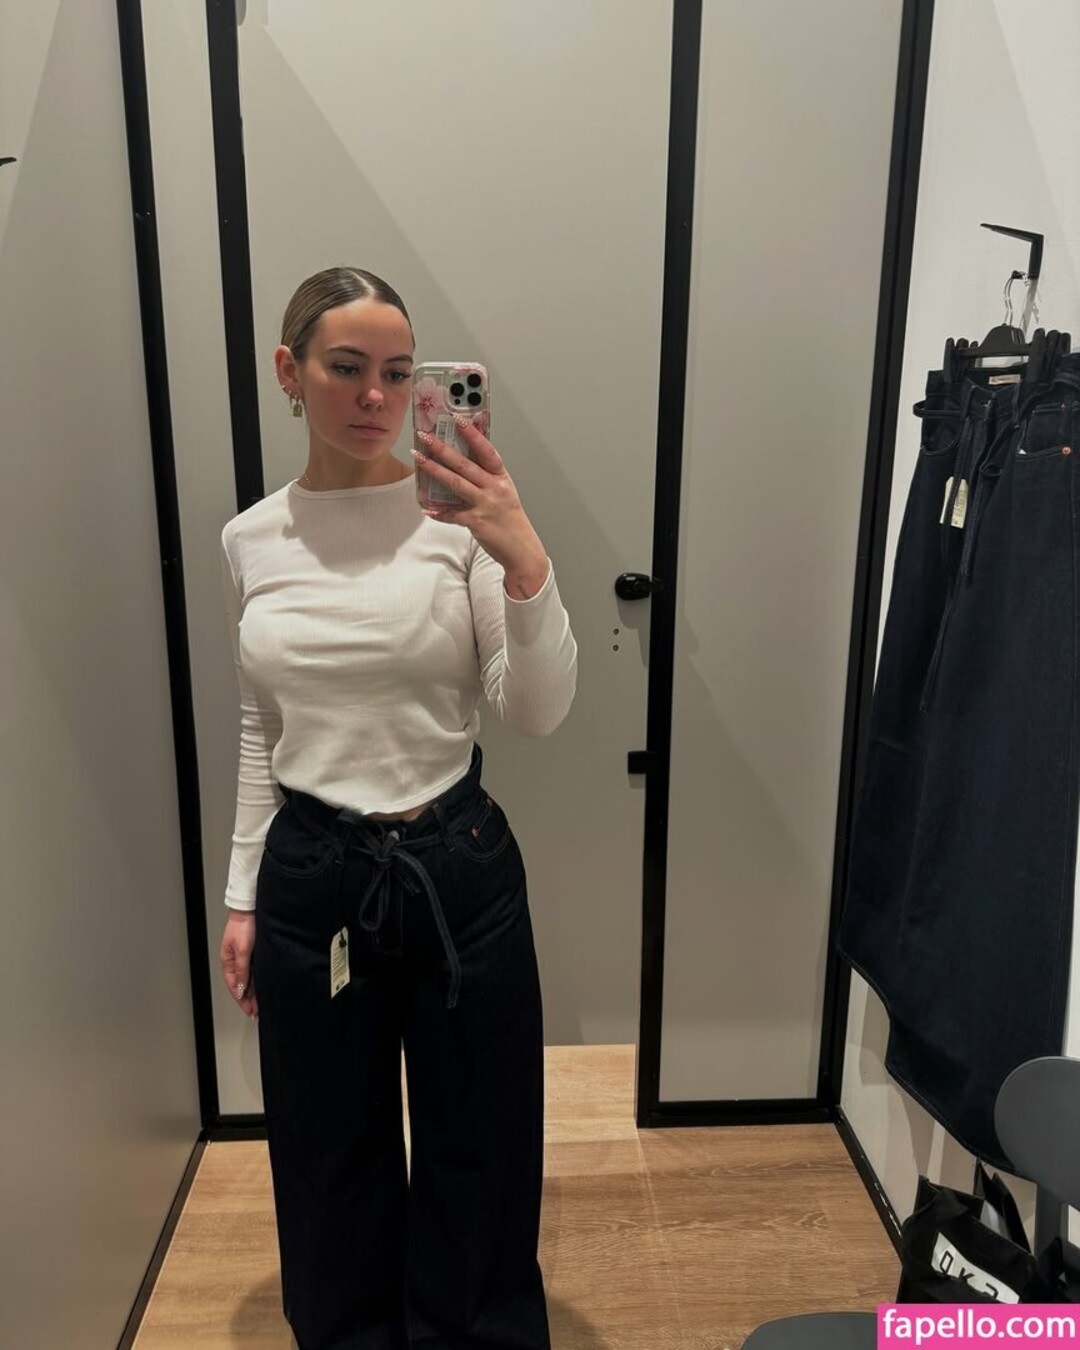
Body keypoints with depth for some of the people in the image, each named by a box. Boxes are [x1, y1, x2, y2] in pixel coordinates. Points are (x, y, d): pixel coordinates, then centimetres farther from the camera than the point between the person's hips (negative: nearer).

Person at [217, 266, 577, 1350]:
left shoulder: (456, 517, -9)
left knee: (476, 1142, 17)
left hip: (458, 865, -2)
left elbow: (538, 713, -15)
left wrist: (525, 563, -31)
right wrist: (242, 895, 11)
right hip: (311, 876, 3)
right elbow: (261, 729, 10)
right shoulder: (249, 540, 2)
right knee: (331, 1148, 21)